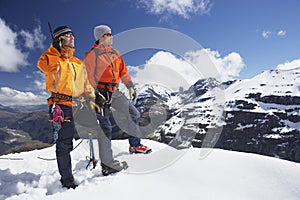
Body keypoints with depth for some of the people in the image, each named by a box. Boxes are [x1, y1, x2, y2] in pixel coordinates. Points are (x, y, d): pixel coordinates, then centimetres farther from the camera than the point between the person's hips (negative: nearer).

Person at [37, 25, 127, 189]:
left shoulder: (79, 63, 20)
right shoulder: (52, 60, 2)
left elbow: (87, 84, 21)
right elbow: (43, 64, -22)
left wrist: (91, 99, 8)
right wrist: (57, 47, -11)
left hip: (79, 106, 6)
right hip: (62, 107, -5)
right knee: (64, 144, 1)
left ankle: (108, 164, 14)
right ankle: (67, 180, 17)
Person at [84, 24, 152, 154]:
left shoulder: (115, 53, 16)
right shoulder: (92, 54, -5)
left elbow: (123, 71, 20)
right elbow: (89, 77, -11)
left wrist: (130, 87, 16)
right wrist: (96, 94, -17)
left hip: (115, 92, 7)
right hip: (101, 93, -7)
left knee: (133, 114, 6)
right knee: (105, 126, 0)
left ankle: (135, 145, 18)